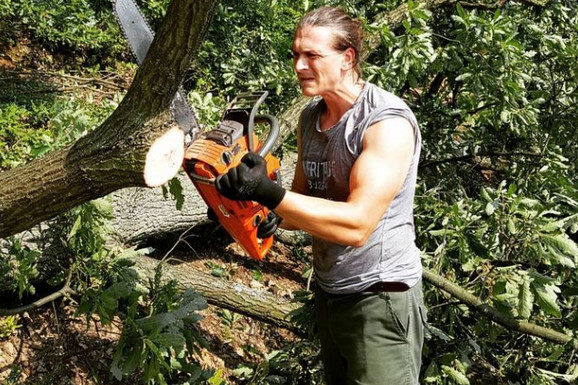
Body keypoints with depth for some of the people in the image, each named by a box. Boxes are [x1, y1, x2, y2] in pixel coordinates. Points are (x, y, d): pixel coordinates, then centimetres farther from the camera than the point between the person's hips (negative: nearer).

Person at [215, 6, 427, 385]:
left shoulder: (388, 122, -21)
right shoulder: (310, 117, 5)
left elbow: (357, 225, -29)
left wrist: (268, 192, -35)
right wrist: (273, 216, -9)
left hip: (379, 298, -8)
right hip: (327, 292, 8)